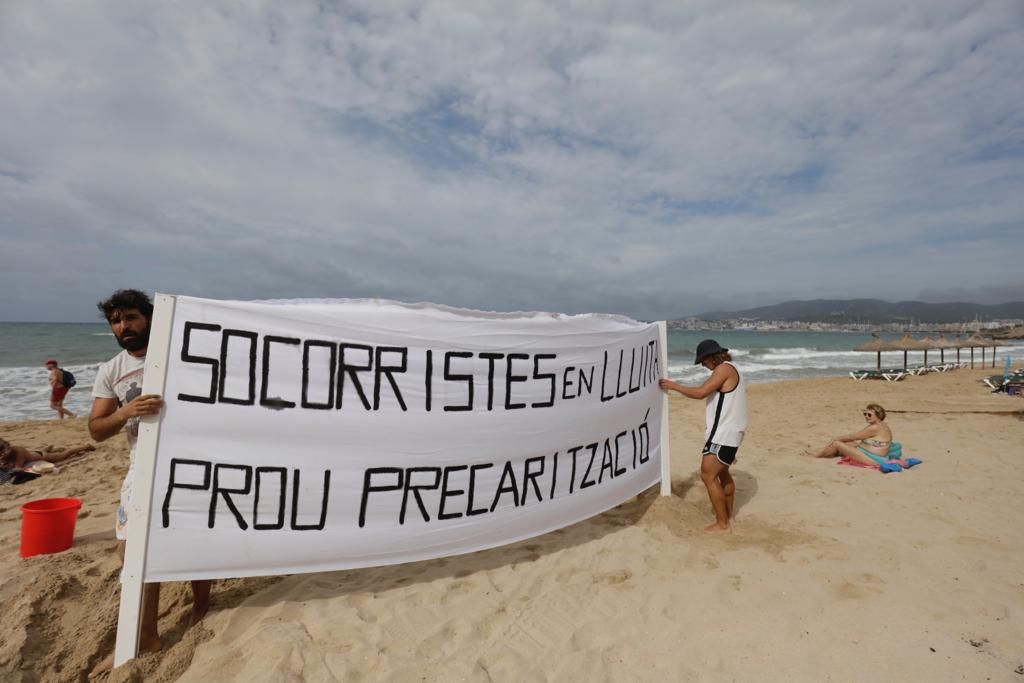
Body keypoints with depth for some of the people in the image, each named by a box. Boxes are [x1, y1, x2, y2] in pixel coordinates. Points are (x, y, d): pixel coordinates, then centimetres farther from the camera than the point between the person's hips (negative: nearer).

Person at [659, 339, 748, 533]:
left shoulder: (724, 368, -15)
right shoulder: (731, 371, 17)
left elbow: (700, 392, -23)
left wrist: (672, 385, -13)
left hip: (723, 434, -11)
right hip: (729, 433, 11)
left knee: (708, 476, -8)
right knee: (722, 473, 23)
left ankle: (722, 523, -2)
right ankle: (728, 515, 36)